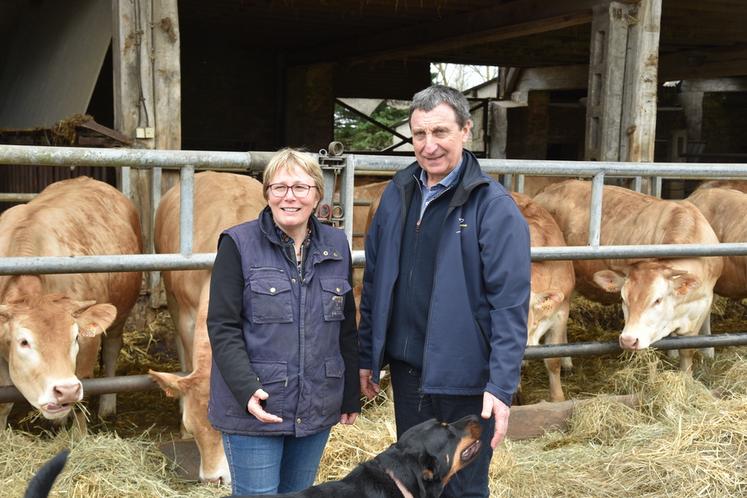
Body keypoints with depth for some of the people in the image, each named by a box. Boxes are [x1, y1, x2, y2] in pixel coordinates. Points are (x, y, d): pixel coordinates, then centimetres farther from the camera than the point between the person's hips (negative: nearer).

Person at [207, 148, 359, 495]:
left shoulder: (336, 246, 6)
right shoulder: (238, 245, -8)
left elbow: (346, 327, 12)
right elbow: (223, 328, -11)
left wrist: (351, 396, 13)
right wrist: (247, 390, -22)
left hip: (316, 409, 5)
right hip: (253, 408, -4)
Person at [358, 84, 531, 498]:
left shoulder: (494, 206, -13)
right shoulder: (397, 193, 4)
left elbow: (510, 306, -16)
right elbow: (375, 283, 11)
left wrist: (501, 387, -20)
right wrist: (367, 356, 12)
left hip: (464, 379, -5)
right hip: (406, 370, 5)